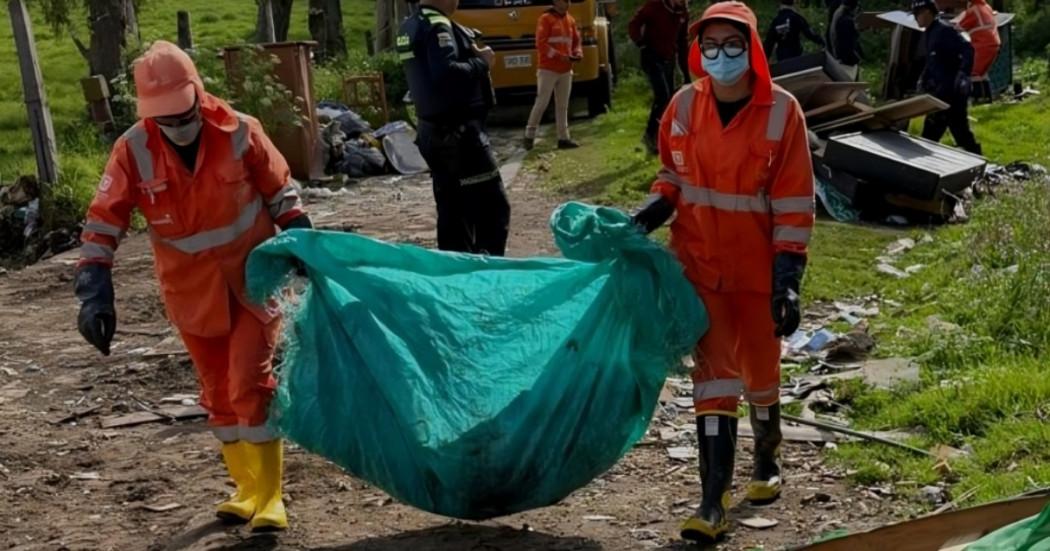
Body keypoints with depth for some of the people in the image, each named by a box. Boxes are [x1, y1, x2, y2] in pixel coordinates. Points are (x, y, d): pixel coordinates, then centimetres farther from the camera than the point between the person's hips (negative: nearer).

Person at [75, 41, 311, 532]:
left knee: (250, 385, -9)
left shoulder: (240, 132, -16)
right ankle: (248, 489, 30)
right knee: (219, 394, 13)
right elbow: (102, 223, -12)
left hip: (254, 279, -3)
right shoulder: (133, 150, -14)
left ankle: (269, 496, 2)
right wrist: (94, 292, -19)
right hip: (193, 293, 3)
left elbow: (282, 196, -2)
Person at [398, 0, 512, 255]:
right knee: (492, 207, -6)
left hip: (432, 130, 10)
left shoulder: (410, 27, 14)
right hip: (458, 131, -10)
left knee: (452, 211, 14)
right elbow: (448, 73, -28)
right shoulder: (437, 26, -16)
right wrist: (481, 62, -13)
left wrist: (471, 53, 8)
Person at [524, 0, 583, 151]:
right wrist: (559, 56, -18)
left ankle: (563, 138, 11)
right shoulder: (546, 19, -6)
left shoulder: (570, 20, 13)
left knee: (562, 105, 8)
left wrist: (578, 53, -1)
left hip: (566, 70, 6)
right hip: (548, 69, -6)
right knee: (541, 103, -7)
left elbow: (576, 41, 20)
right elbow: (541, 43, -12)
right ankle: (529, 135, 2)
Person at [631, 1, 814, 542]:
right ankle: (713, 502, 2)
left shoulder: (781, 111, -13)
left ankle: (766, 462, 42)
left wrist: (787, 281, -14)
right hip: (699, 263, 2)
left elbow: (794, 205, -11)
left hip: (757, 268, -2)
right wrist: (647, 215, -6)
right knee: (714, 373, -1)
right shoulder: (684, 105, -2)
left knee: (760, 371, 14)